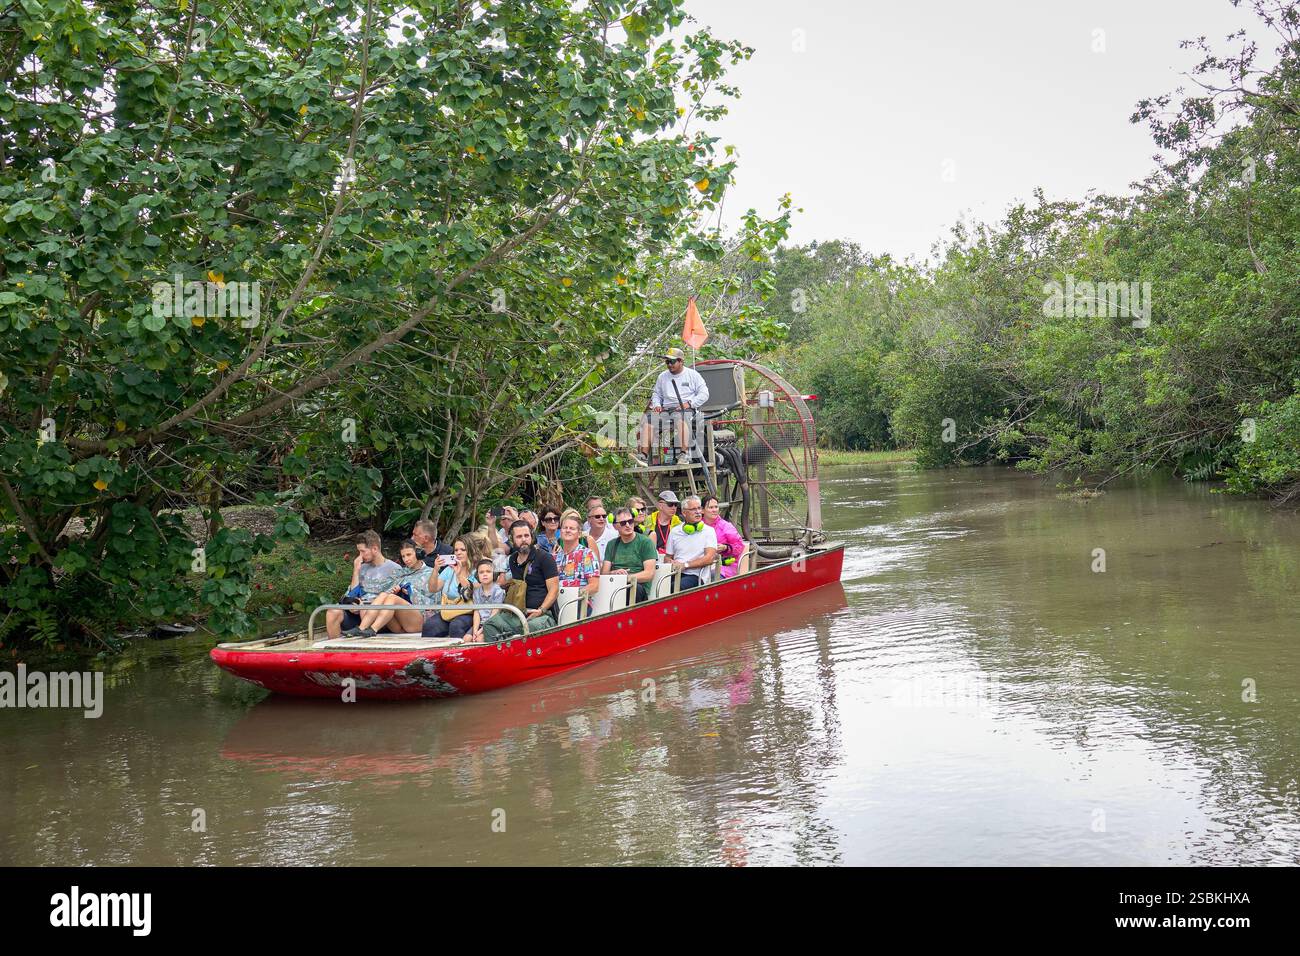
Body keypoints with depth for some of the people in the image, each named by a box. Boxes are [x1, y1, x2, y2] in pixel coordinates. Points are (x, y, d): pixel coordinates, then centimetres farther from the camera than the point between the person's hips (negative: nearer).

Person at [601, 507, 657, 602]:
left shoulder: (645, 542, 7)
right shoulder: (611, 544, 22)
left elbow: (649, 573, -3)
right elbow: (604, 572, 14)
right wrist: (614, 573, -9)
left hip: (640, 586, -3)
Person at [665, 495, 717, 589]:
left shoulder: (708, 531, 6)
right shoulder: (675, 531, 18)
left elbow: (709, 558, -5)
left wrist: (685, 565, -11)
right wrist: (671, 563, -3)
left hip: (695, 575, -3)